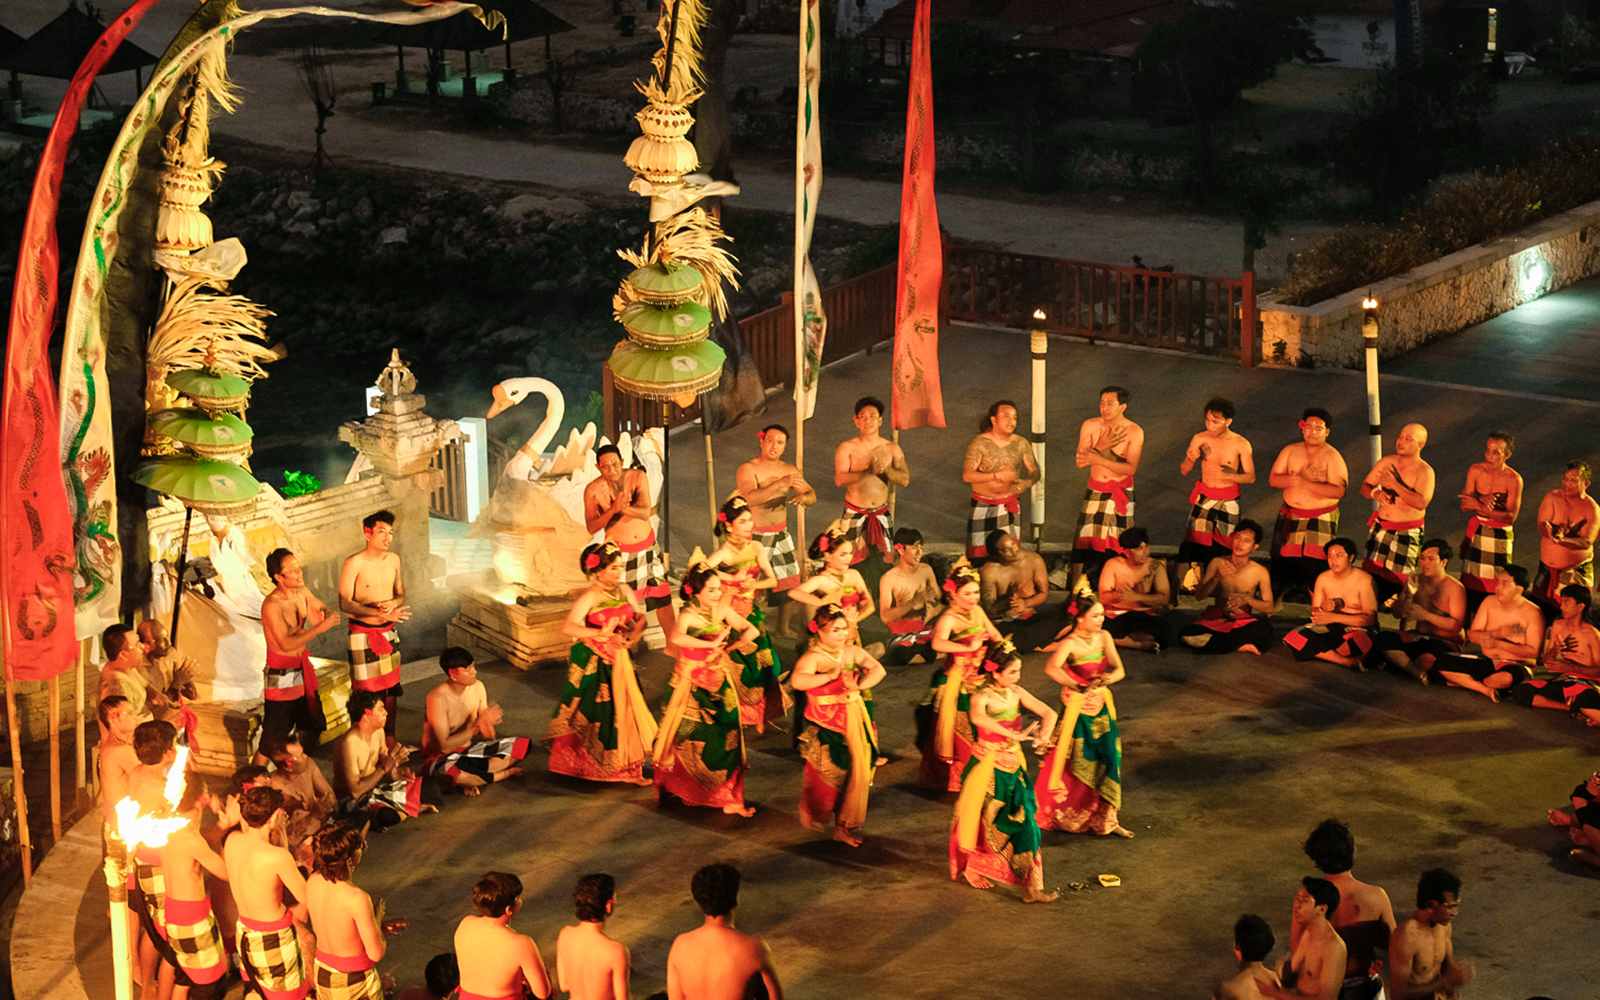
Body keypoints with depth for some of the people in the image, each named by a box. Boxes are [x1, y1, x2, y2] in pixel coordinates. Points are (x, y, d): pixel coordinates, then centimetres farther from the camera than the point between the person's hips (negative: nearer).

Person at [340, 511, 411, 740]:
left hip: (389, 633, 6)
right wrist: (376, 612, -29)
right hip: (363, 633, -6)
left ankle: (390, 738, 22)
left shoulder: (393, 560, 4)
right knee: (365, 691, -4)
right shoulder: (354, 564, -16)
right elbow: (344, 603, -18)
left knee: (390, 690, 11)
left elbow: (401, 594, 13)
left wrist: (393, 603, -12)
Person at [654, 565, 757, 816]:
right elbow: (677, 638, -39)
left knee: (726, 738, 1)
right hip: (692, 681, -4)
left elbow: (751, 630, 4)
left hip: (719, 681, 4)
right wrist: (711, 644, -34)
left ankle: (729, 799, 9)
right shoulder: (688, 615, -17)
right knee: (688, 738, 7)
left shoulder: (722, 611, -1)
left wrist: (734, 644, -14)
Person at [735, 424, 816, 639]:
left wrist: (803, 496, -18)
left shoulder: (789, 470, 6)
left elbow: (812, 496, 7)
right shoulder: (748, 469, -12)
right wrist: (780, 484, -39)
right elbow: (750, 497, -29)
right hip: (755, 536, -6)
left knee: (791, 581, 10)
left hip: (781, 533, 6)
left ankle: (785, 627, 26)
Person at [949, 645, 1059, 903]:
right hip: (988, 766, -5)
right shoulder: (982, 696, -16)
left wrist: (1045, 733, -17)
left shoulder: (1016, 693, 2)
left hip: (1014, 764, 5)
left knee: (1024, 823, -3)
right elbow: (977, 717, -40)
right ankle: (971, 869, 37)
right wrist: (1014, 734, -40)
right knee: (983, 821, 11)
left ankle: (1032, 888, -5)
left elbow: (1049, 712, 5)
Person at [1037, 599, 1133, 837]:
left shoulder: (1103, 638, 1)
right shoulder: (1070, 643, -17)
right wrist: (1077, 686, -35)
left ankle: (1106, 820, 15)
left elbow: (1119, 670, -1)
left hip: (1102, 707, 5)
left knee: (1108, 759, 4)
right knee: (1074, 763, 3)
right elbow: (1051, 668, -35)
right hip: (1077, 708, -5)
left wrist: (1109, 678, -23)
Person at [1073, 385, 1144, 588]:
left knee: (1117, 547, -2)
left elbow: (1131, 468, -17)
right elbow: (1080, 462, -8)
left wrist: (1099, 459, -25)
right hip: (1094, 491, 2)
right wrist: (1101, 446, -23)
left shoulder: (1134, 432, -9)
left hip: (1121, 494, -2)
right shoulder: (1090, 426, -3)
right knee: (1085, 541, -3)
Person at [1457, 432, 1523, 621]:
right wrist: (1482, 498, -23)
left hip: (1499, 535, -4)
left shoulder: (1514, 479, -14)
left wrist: (1479, 507, -25)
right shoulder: (1476, 470, -2)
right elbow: (1464, 504, -1)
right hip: (1476, 531, 4)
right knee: (1470, 578, 7)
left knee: (1494, 586, -4)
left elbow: (1511, 516, -18)